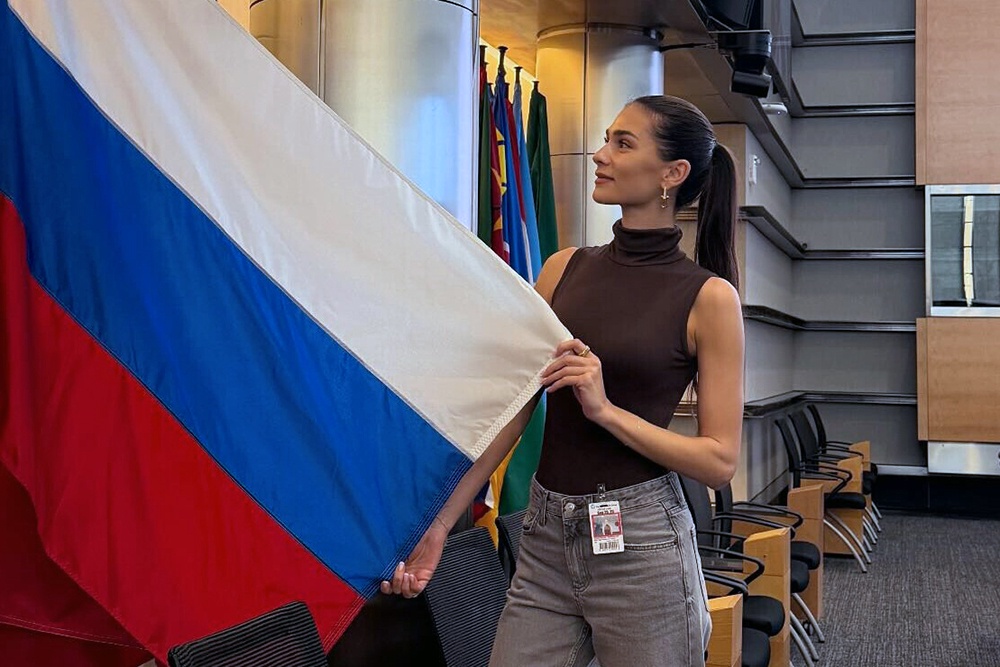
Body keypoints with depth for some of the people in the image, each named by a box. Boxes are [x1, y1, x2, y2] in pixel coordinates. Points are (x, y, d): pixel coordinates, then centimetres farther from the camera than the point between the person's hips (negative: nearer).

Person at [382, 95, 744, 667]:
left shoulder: (708, 296, -6)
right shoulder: (565, 269, 6)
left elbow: (721, 460, -8)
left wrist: (605, 409, -19)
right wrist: (439, 524, -2)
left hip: (640, 543, -4)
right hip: (545, 539, 4)